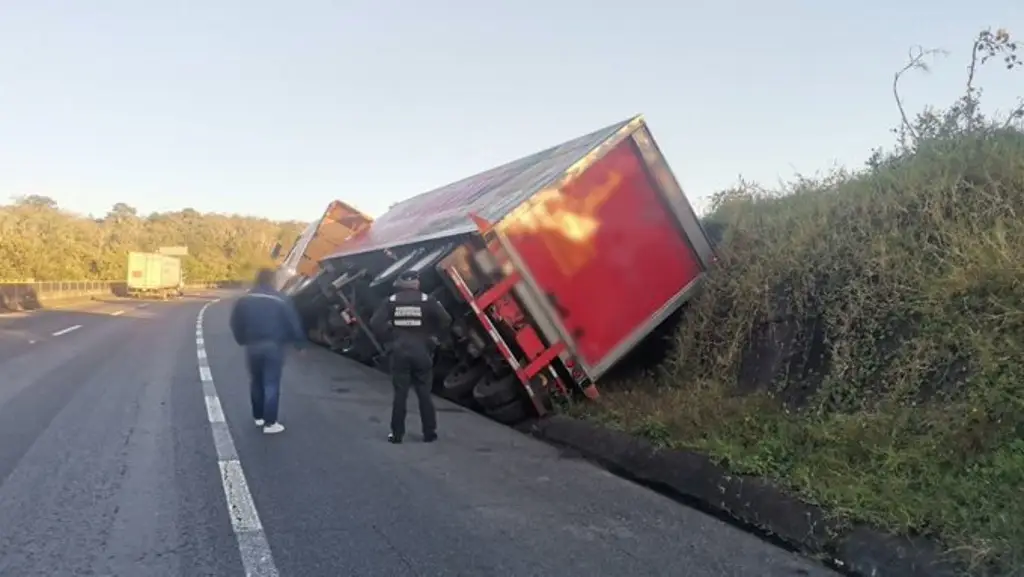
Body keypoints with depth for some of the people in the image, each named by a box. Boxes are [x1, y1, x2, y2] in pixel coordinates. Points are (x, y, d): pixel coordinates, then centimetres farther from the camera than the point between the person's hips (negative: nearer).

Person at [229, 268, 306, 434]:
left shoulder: (244, 300, 5)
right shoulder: (281, 300, -7)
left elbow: (236, 324, 9)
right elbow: (293, 324, -5)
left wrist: (243, 340, 23)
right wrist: (299, 343, 4)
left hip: (253, 346, 4)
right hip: (273, 346, -4)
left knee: (256, 382, 19)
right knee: (271, 384, -2)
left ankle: (258, 416, 28)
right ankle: (270, 423, -3)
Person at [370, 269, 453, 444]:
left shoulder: (392, 301, 2)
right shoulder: (427, 300, -1)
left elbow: (375, 322, -7)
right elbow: (446, 319, -10)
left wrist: (388, 338, -1)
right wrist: (433, 337, 1)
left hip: (399, 351, 1)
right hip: (421, 351, -1)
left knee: (400, 394, 6)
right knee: (424, 393, 7)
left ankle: (397, 434, 8)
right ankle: (429, 433, 11)